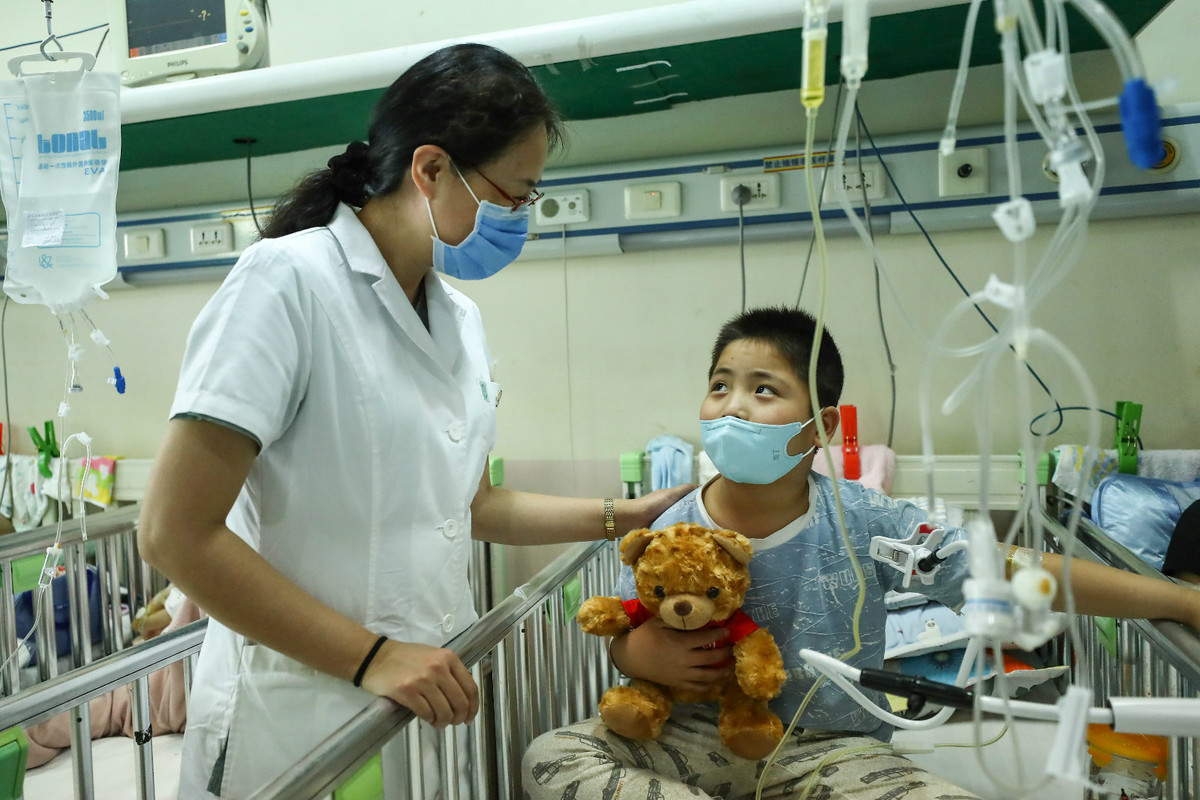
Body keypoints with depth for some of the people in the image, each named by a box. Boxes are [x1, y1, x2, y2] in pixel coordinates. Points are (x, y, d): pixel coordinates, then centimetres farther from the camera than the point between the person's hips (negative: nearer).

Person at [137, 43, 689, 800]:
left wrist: (624, 515, 6)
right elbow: (178, 535, -18)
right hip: (302, 715, -6)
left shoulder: (463, 318, 5)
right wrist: (371, 656, -19)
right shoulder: (289, 279, -16)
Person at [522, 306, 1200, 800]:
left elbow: (1014, 574, -10)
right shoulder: (673, 533, -9)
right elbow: (622, 633, 5)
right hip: (704, 734, 1)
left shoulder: (864, 523, -12)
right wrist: (644, 656, -20)